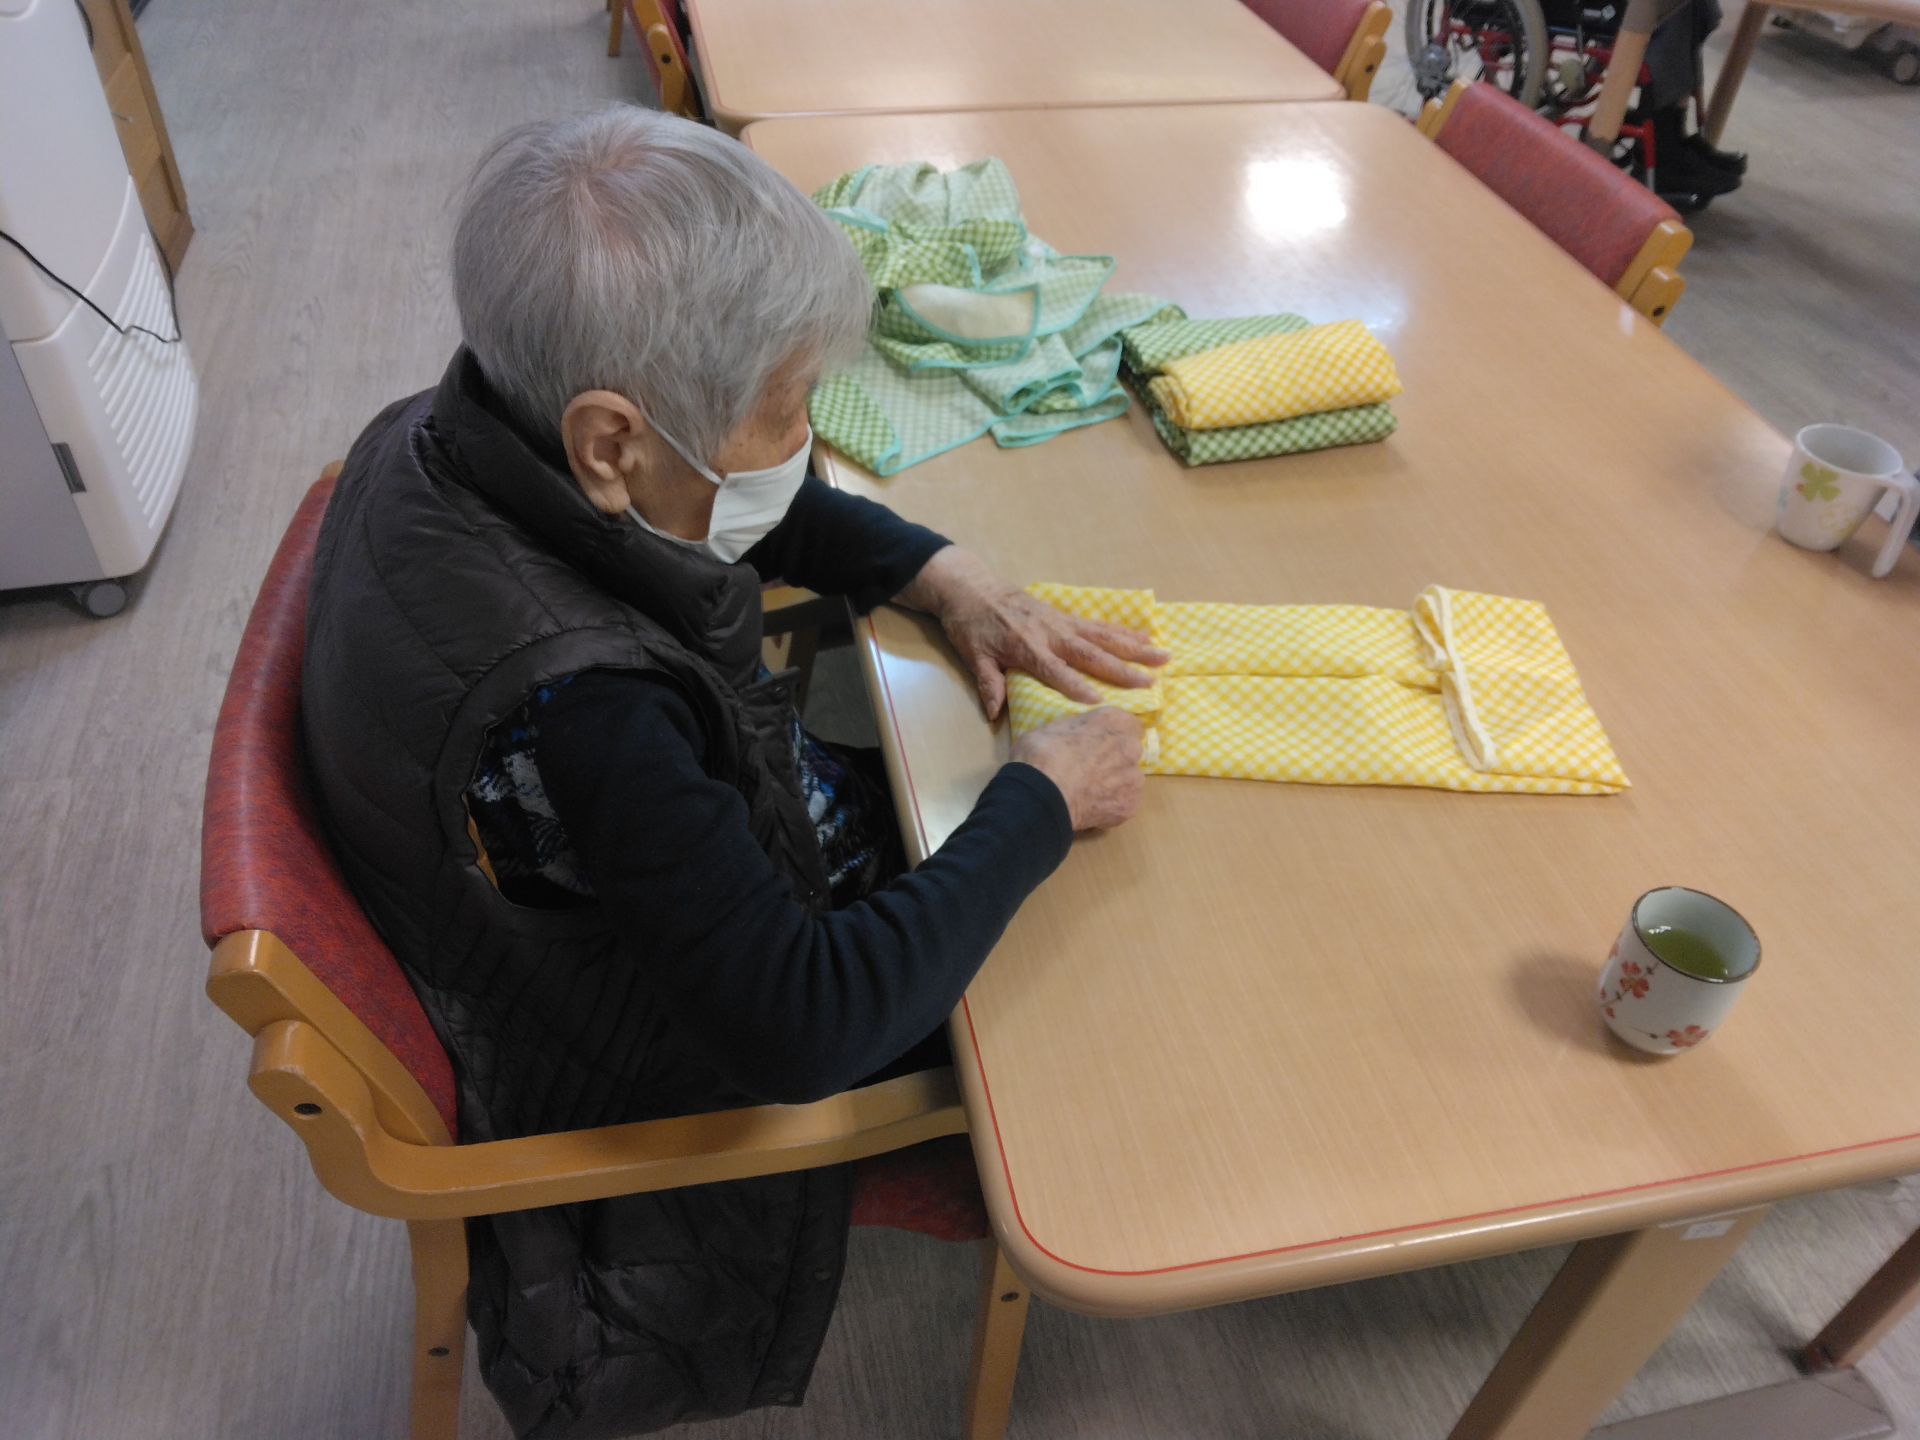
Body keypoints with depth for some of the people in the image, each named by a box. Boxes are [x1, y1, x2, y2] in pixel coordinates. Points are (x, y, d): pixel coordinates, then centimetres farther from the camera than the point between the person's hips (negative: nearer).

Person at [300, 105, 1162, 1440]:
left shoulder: (453, 434, -16)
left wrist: (948, 576, -10)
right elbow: (810, 1029, -34)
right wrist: (1042, 804, -25)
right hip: (663, 1066, -7)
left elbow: (764, 515, 2)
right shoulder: (570, 711, -42)